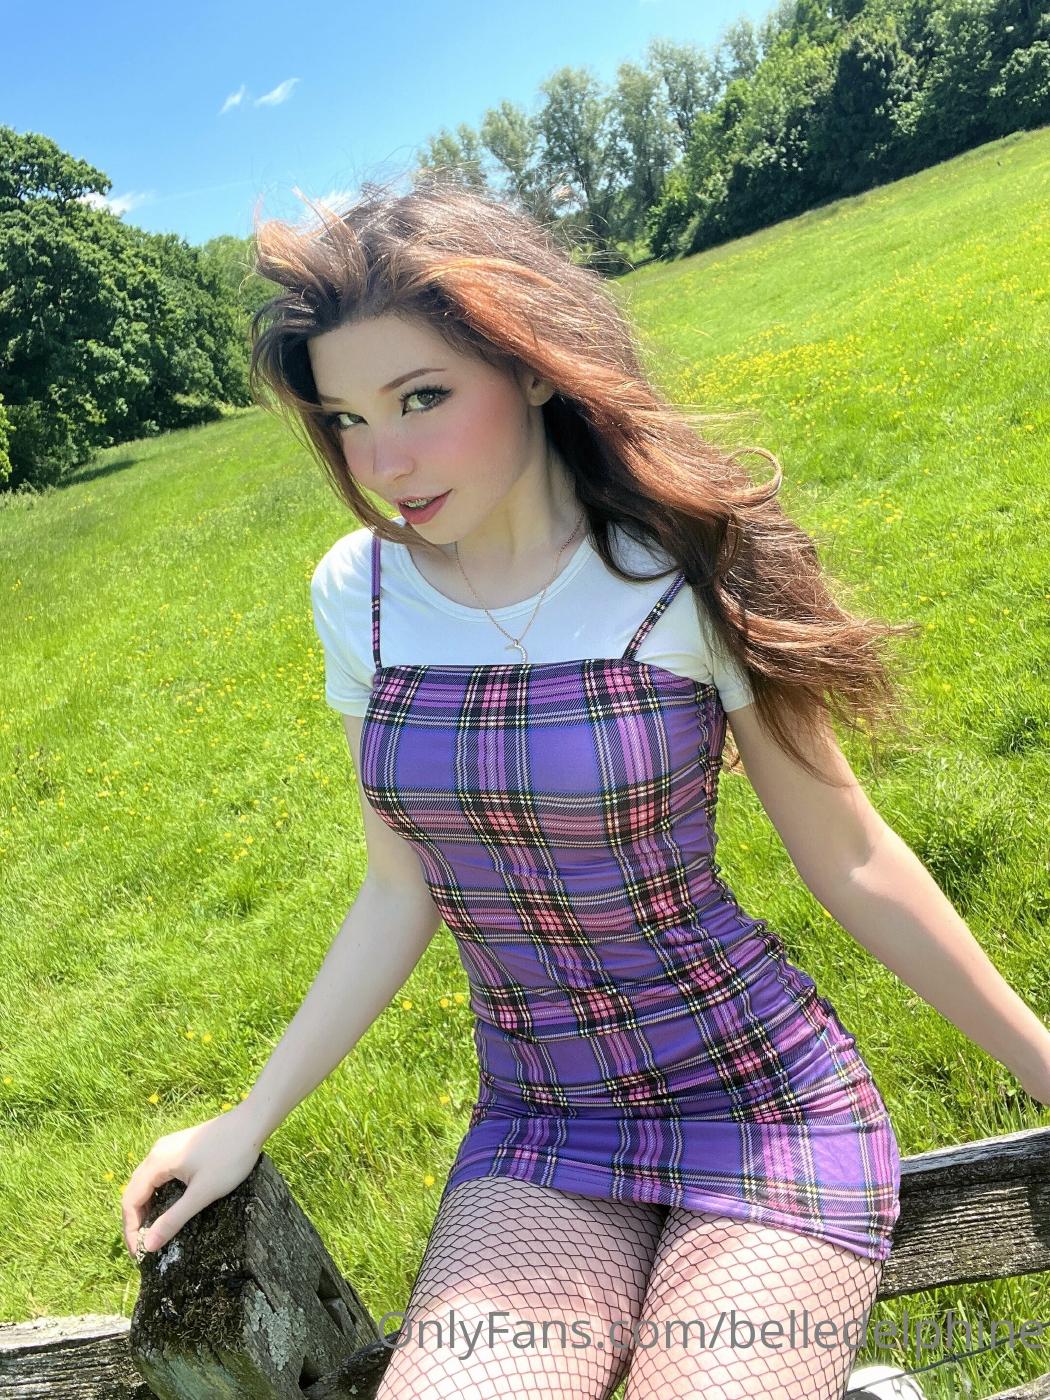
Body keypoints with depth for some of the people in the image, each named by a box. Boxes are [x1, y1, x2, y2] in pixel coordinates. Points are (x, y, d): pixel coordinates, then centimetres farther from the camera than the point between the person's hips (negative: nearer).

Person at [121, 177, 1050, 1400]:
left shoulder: (678, 573, -16)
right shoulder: (358, 594, -4)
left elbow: (851, 863, -5)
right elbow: (400, 895, 4)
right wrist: (248, 1122, 5)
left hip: (767, 1106, -2)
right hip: (541, 1132, 3)